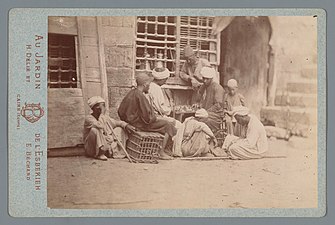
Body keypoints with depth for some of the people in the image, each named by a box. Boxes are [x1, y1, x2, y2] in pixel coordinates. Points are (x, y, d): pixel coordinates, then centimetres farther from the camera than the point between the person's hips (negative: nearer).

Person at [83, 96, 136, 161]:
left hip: (106, 145, 7)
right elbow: (100, 126, -34)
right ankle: (99, 154, -24)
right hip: (92, 149, -7)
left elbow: (115, 122, 6)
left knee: (119, 129, 1)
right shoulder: (89, 118, -16)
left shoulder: (104, 117, 7)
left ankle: (116, 152, -6)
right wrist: (102, 113, -24)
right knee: (95, 130, -33)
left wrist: (126, 125, -13)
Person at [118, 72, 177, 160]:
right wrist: (156, 118, -3)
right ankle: (161, 153, -1)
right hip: (140, 124, -10)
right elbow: (147, 116, -24)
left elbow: (120, 111, 14)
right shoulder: (140, 96, -22)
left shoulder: (131, 93, 7)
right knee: (168, 125, -2)